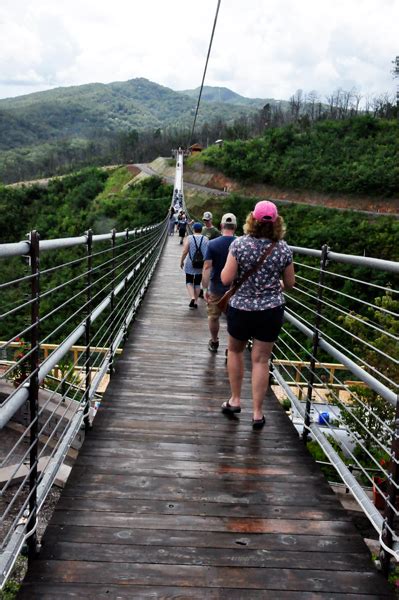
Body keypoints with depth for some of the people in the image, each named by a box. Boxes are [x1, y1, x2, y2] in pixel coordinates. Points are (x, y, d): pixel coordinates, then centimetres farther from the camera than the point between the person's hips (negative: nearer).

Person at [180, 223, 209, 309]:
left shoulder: (189, 238, -8)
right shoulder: (205, 239, -2)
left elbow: (185, 251, -12)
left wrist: (181, 261, 1)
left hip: (190, 264, -2)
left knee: (189, 282, 11)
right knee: (197, 283, 14)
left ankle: (192, 298, -12)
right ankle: (195, 302, 16)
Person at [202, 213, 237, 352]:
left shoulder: (212, 244, -10)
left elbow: (207, 267, -14)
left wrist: (205, 288, -8)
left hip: (216, 288, 0)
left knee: (213, 316, 19)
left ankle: (214, 342, 36)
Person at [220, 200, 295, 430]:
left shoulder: (239, 244, -11)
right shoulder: (283, 249, -6)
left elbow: (226, 279, -12)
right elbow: (290, 284, 4)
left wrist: (226, 267, 9)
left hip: (241, 308, -1)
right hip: (271, 310, 1)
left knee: (235, 350, 23)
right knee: (261, 360, 8)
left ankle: (235, 400, 29)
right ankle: (257, 413, 14)